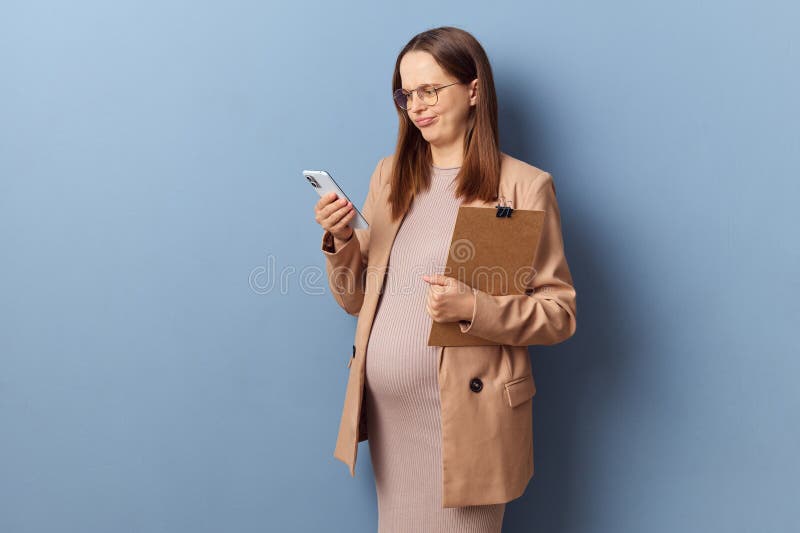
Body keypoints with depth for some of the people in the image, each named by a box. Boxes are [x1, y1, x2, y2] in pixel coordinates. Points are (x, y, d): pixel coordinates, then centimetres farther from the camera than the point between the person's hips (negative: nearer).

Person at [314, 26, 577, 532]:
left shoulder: (524, 186, -9)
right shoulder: (390, 176, 7)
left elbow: (560, 313, -8)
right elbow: (356, 300, 10)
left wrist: (474, 307, -23)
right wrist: (342, 240, -9)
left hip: (461, 418, -5)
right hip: (386, 413, 5)